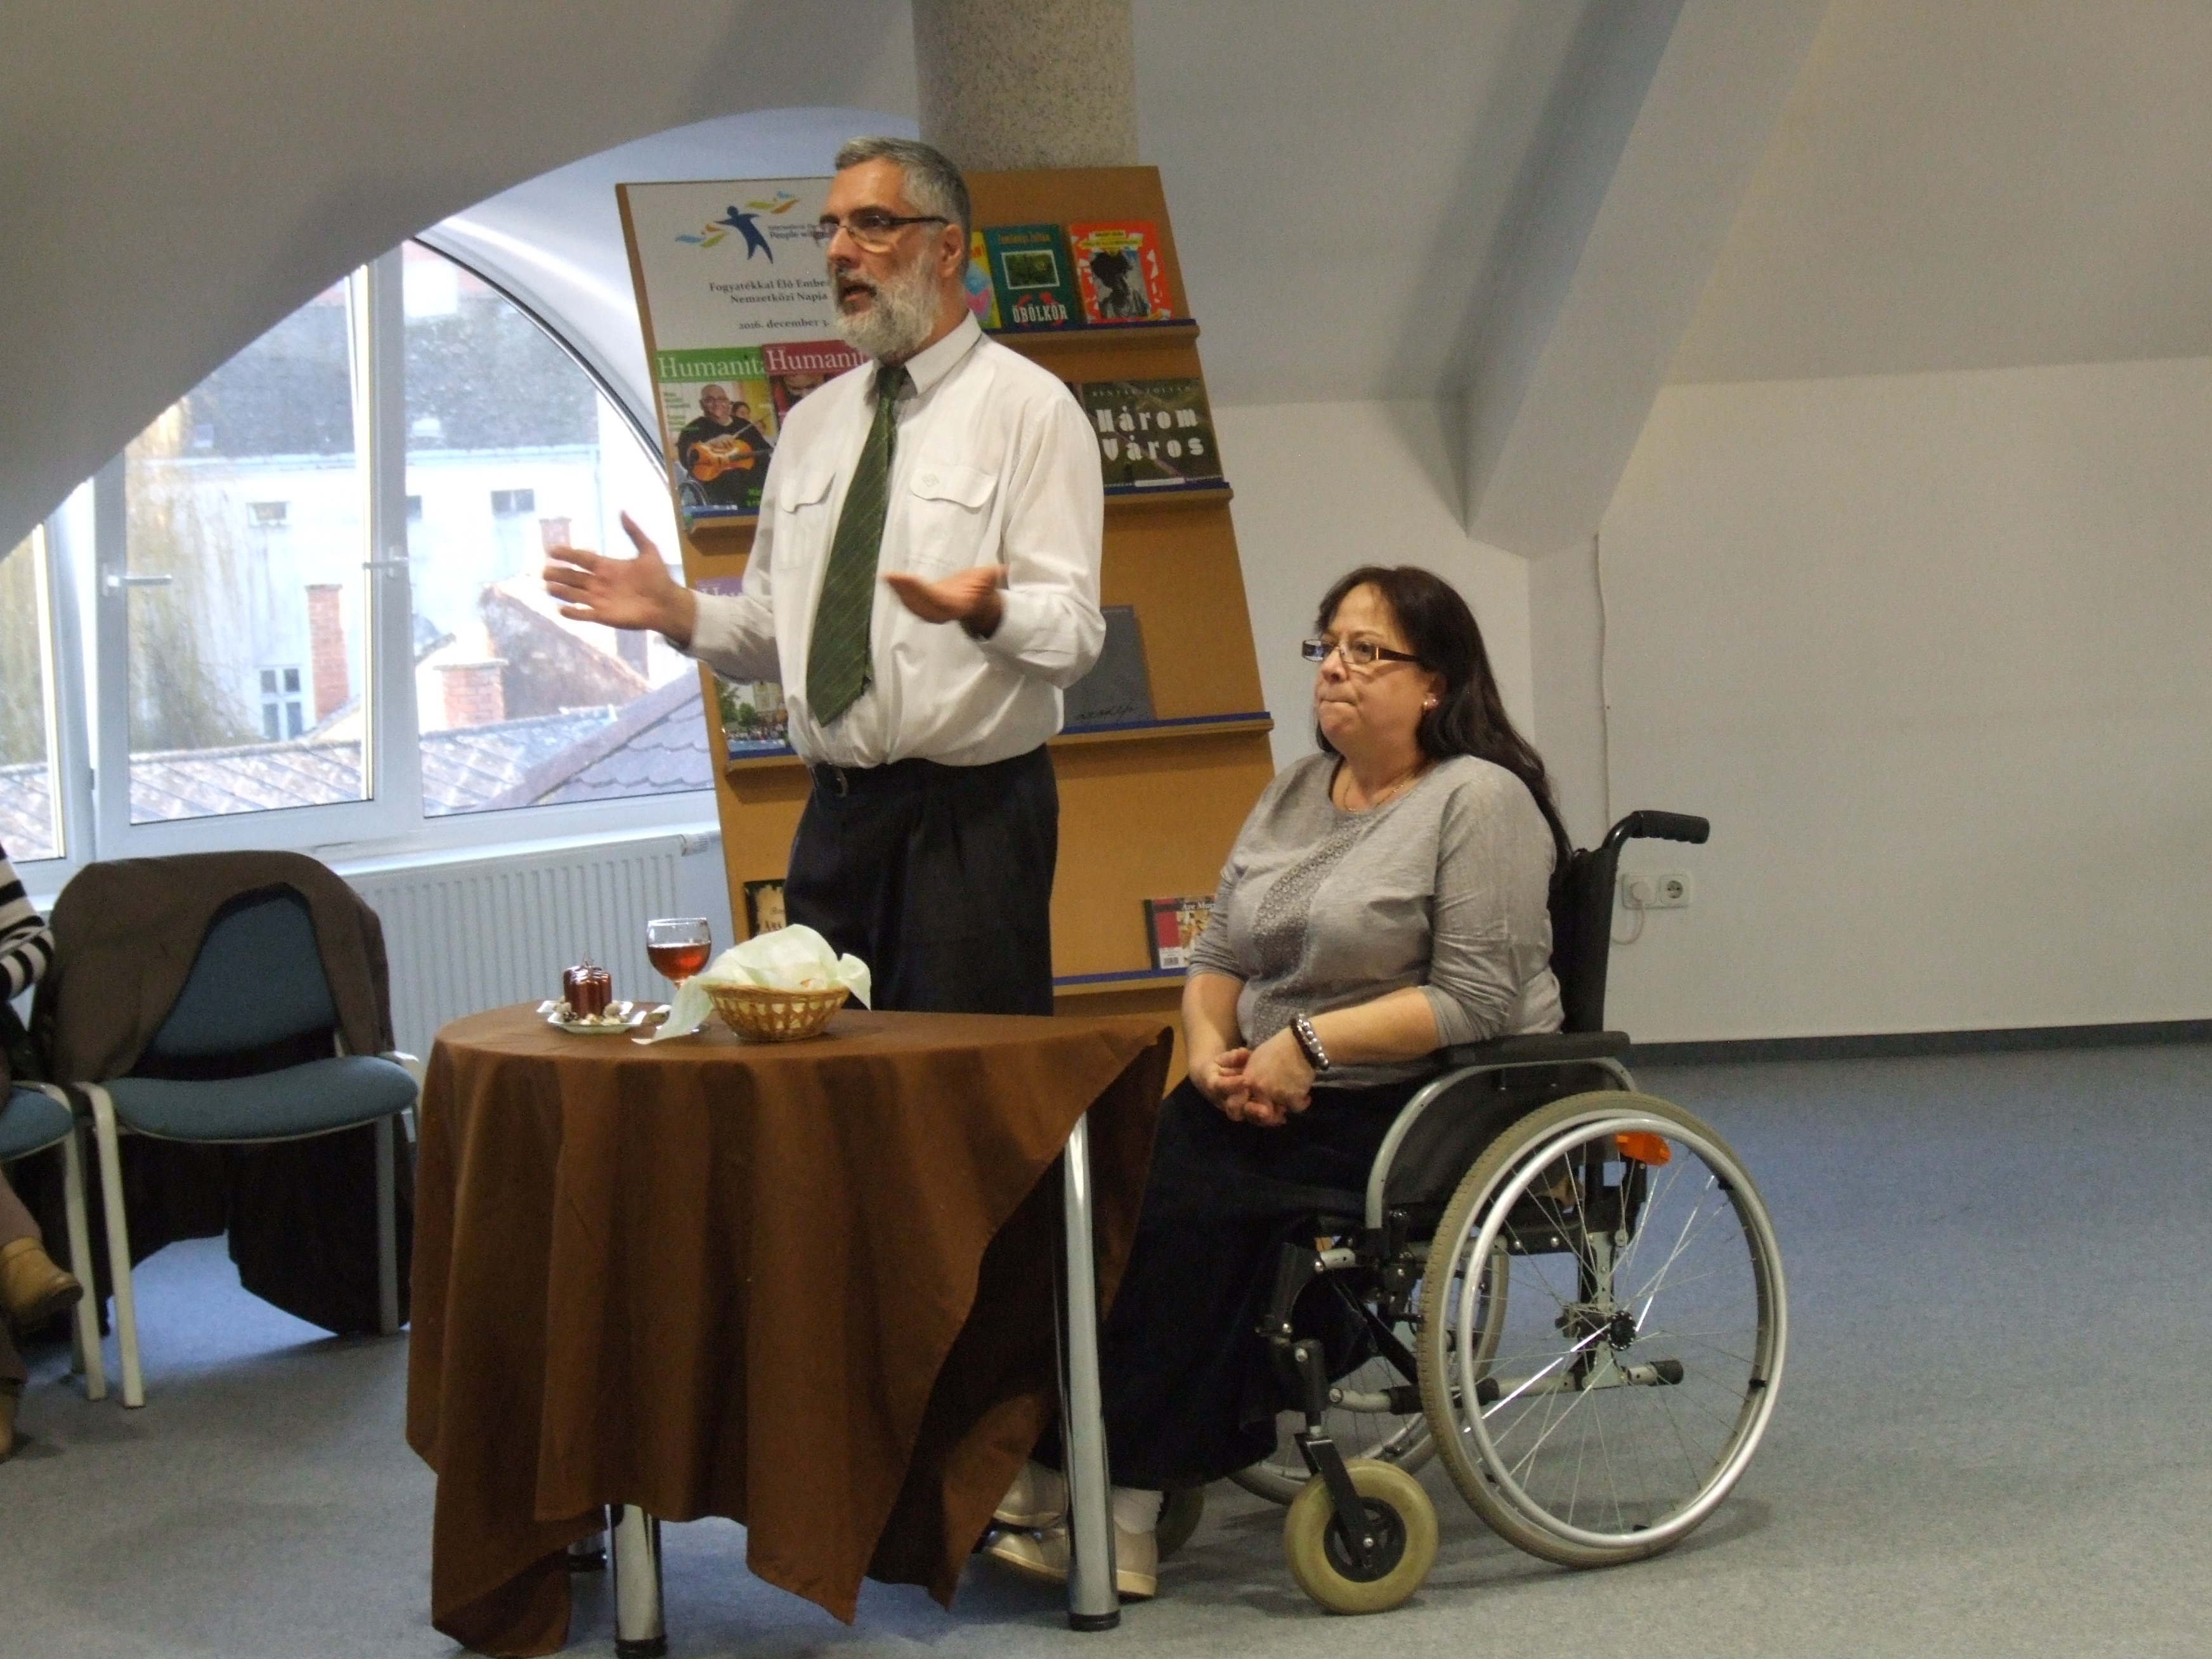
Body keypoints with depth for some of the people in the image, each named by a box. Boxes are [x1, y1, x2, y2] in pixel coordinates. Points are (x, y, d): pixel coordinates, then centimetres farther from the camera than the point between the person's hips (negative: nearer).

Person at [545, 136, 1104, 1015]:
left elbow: (1073, 634, -11)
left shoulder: (1027, 407, -2)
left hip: (970, 818, -6)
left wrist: (985, 612, -31)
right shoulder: (814, 423, 17)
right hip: (835, 814, 6)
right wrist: (675, 612, 0)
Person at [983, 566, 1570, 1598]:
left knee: (1182, 1205, -26)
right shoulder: (1292, 794, 16)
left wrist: (1310, 1041, -18)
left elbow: (1478, 1000, -15)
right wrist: (1210, 1046, -3)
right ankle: (1038, 1467, -24)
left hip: (1419, 1106, -7)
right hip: (1274, 1095, 7)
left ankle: (1123, 1513, -20)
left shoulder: (1480, 801, -7)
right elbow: (1217, 956, 18)